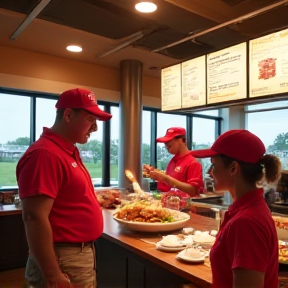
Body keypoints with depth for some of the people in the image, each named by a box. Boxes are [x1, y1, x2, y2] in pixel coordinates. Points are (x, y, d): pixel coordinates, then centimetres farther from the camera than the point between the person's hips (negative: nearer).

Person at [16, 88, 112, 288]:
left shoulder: (69, 151, 10)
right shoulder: (45, 154, -21)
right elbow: (35, 218, -25)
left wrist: (99, 200, 10)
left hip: (83, 254, 10)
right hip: (63, 261, -9)